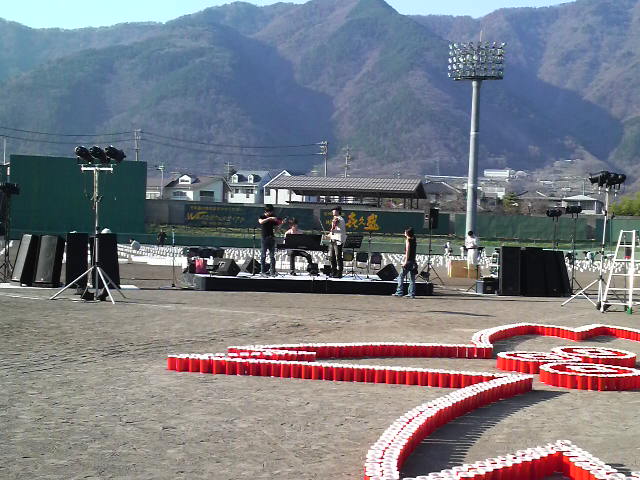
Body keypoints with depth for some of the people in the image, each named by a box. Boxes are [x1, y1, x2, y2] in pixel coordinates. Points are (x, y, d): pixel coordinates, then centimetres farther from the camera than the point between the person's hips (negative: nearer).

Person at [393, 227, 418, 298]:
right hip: (413, 261, 7)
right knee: (412, 278, 7)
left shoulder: (408, 240, -8)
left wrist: (405, 261, -16)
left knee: (401, 277, -2)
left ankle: (399, 292, -5)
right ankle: (412, 294, 5)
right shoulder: (414, 240, 13)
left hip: (408, 260, -7)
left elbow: (407, 251, -14)